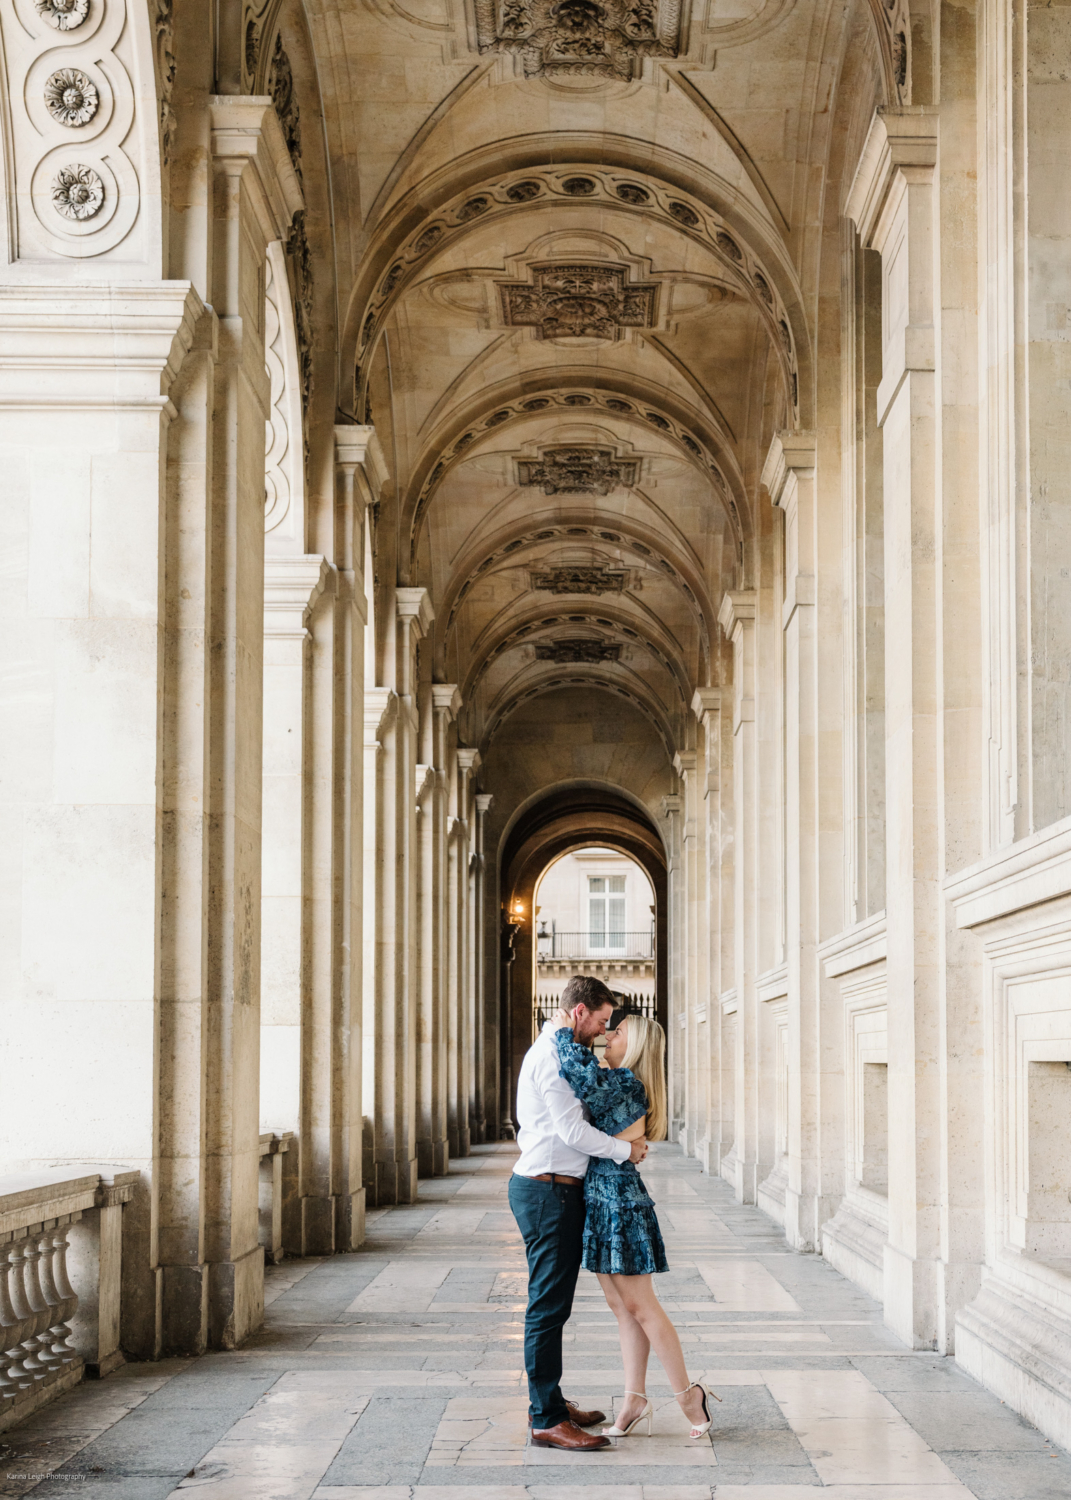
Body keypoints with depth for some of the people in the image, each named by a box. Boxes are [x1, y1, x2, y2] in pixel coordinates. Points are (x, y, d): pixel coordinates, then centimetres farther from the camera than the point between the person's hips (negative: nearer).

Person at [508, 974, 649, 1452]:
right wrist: (627, 1150, -7)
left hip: (556, 1191, 11)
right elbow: (573, 1131, -19)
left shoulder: (553, 1051, 19)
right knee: (549, 1306, -9)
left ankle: (548, 1402, 24)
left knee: (553, 1303, 16)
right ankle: (547, 1420, -7)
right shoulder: (551, 1057, -15)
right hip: (547, 1192, -11)